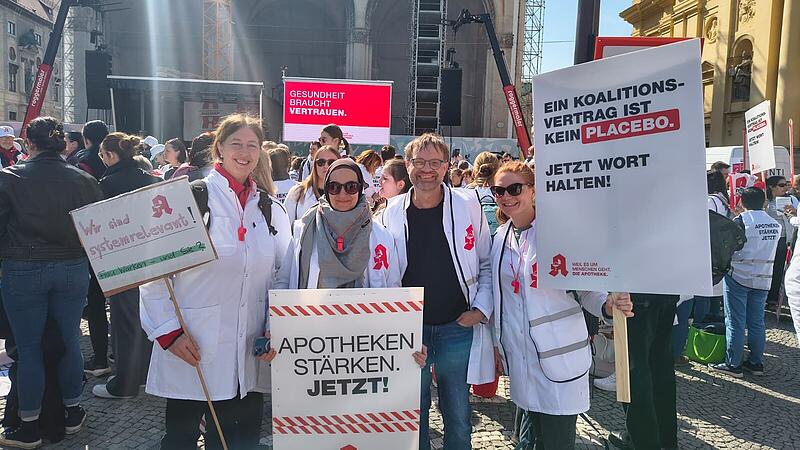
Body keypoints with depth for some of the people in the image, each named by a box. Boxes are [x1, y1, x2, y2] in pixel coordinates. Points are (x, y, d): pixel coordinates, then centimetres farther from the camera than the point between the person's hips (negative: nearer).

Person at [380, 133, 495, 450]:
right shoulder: (393, 212, 1)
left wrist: (481, 309, -5)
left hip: (458, 328, -1)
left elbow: (487, 263, 4)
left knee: (458, 415, 11)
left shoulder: (467, 205, -3)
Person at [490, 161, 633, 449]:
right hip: (519, 354, 5)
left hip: (558, 356, -4)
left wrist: (607, 305, -27)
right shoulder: (502, 237, 6)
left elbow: (585, 286, -6)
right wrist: (497, 343, 18)